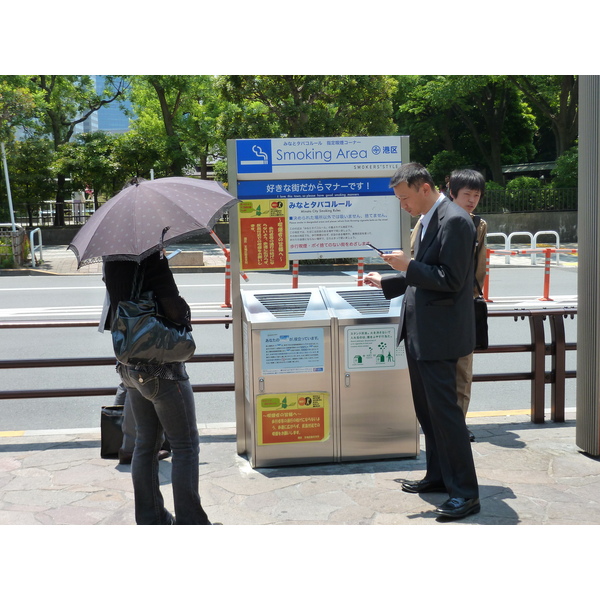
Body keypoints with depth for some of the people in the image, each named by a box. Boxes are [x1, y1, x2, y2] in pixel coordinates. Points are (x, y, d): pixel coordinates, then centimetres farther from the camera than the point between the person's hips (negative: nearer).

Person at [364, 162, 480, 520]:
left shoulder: (454, 220, -17)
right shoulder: (429, 220, 14)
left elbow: (450, 280, -22)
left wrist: (408, 266, -20)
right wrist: (386, 282, 24)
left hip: (438, 333, -10)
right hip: (420, 332, 10)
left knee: (444, 410, -7)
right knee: (427, 409, 17)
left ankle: (466, 493, 2)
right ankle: (439, 476, 31)